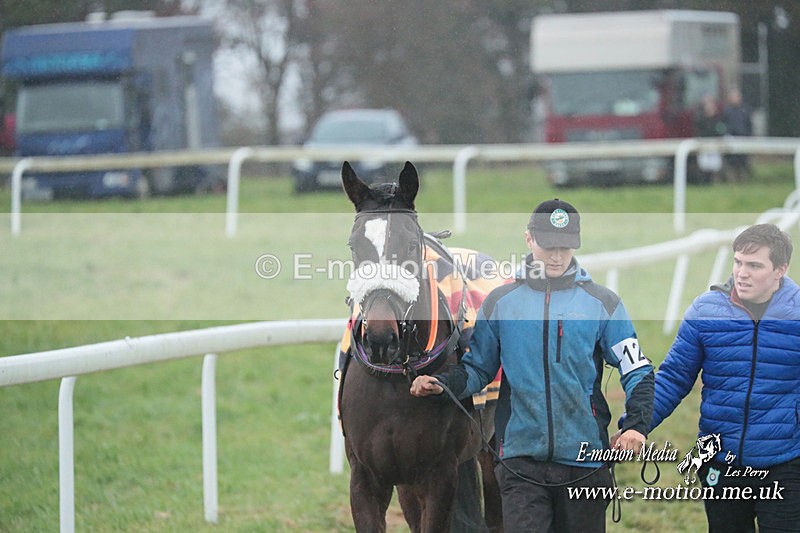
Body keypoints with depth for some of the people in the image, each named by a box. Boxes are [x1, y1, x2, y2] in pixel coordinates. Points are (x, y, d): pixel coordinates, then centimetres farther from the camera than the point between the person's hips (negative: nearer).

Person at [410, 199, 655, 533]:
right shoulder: (500, 302, 7)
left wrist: (637, 426, -10)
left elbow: (637, 371, 5)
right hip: (521, 459, 0)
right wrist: (441, 383, -7)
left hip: (585, 462, 0)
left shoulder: (602, 303, 3)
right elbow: (478, 368, 13)